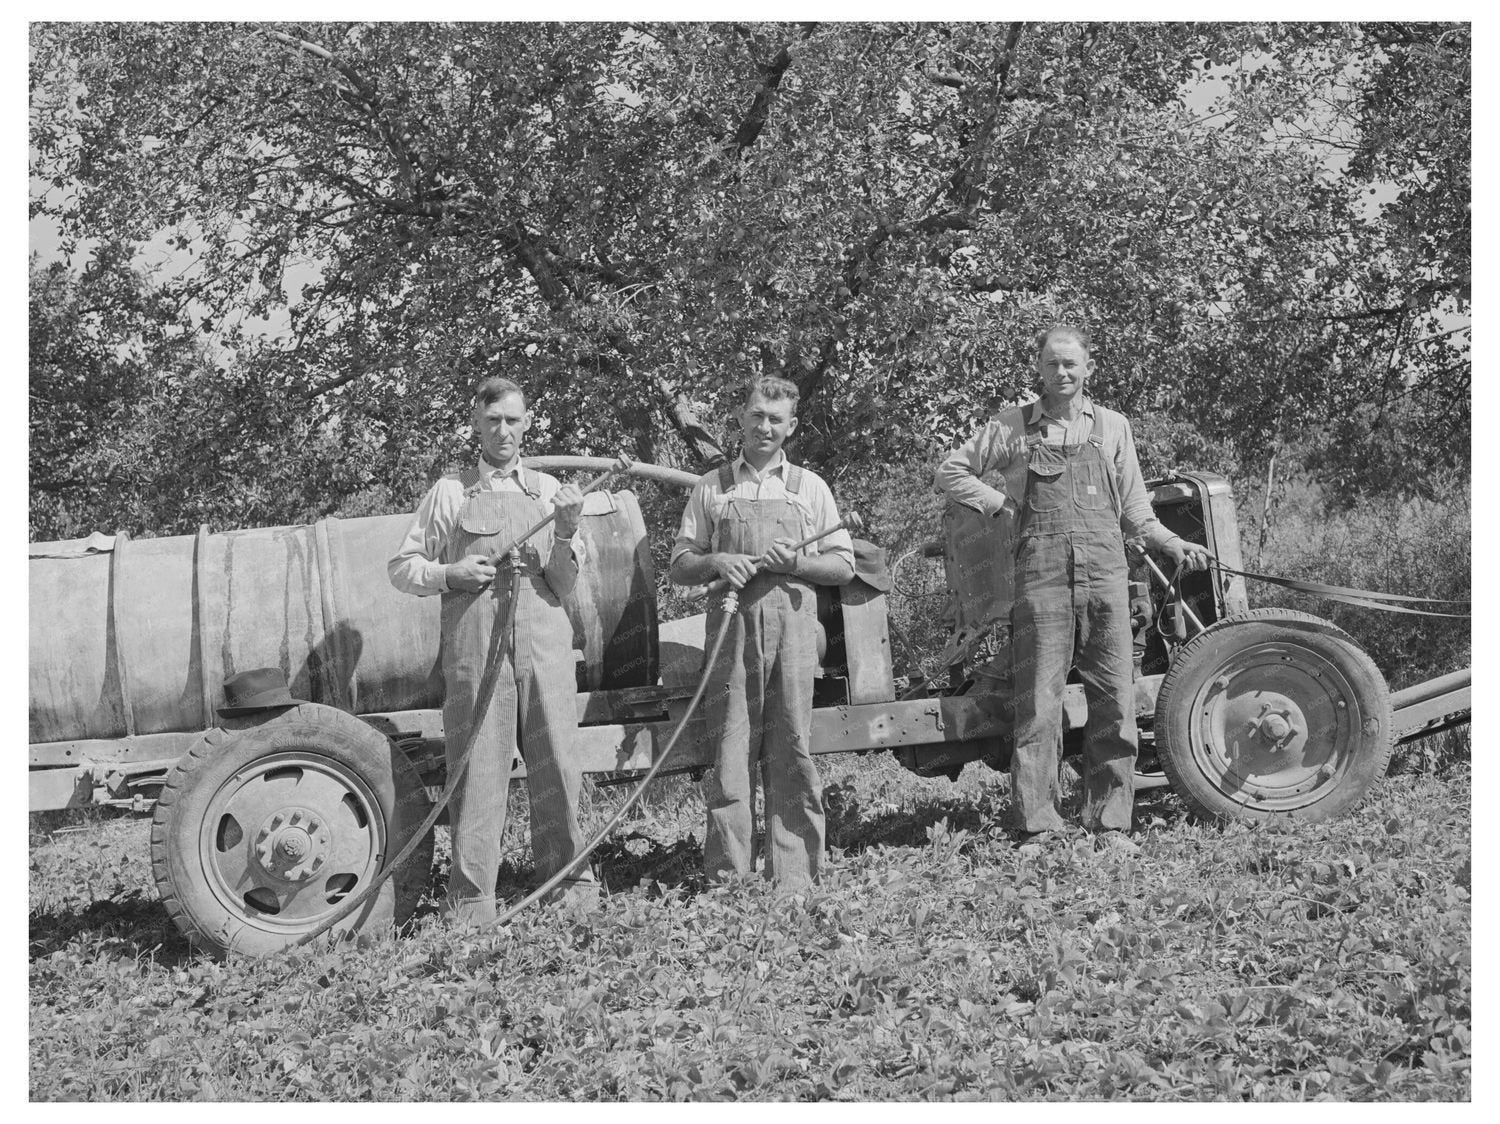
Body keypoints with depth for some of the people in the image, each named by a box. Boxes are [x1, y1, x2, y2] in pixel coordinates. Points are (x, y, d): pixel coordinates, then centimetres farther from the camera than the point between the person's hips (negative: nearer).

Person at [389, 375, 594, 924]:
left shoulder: (548, 490, 16)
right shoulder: (449, 493, 12)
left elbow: (564, 586, 10)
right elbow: (402, 569, 13)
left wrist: (566, 532, -7)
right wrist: (450, 574, -5)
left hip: (544, 639, 2)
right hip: (474, 643, -1)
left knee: (555, 765, 0)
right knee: (476, 770, -3)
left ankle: (571, 878, 10)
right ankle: (470, 900, 1)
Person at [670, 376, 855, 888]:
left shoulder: (810, 487, 14)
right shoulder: (712, 487, 13)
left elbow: (843, 565, 13)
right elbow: (680, 566, 13)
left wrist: (796, 561, -5)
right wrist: (716, 562, -7)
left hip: (793, 621, 0)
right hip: (732, 623, 0)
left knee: (792, 750, -1)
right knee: (730, 749, -4)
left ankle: (793, 875, 3)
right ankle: (728, 878, -2)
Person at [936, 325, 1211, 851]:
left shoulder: (1111, 426, 15)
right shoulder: (1012, 426, 10)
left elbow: (1133, 506, 18)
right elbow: (951, 472, 16)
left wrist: (1171, 543, 4)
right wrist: (1002, 505, 4)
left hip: (1104, 570, 2)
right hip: (1041, 571, -2)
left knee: (1114, 703, 0)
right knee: (1039, 702, -5)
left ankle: (1110, 825, 7)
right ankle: (1037, 826, -2)